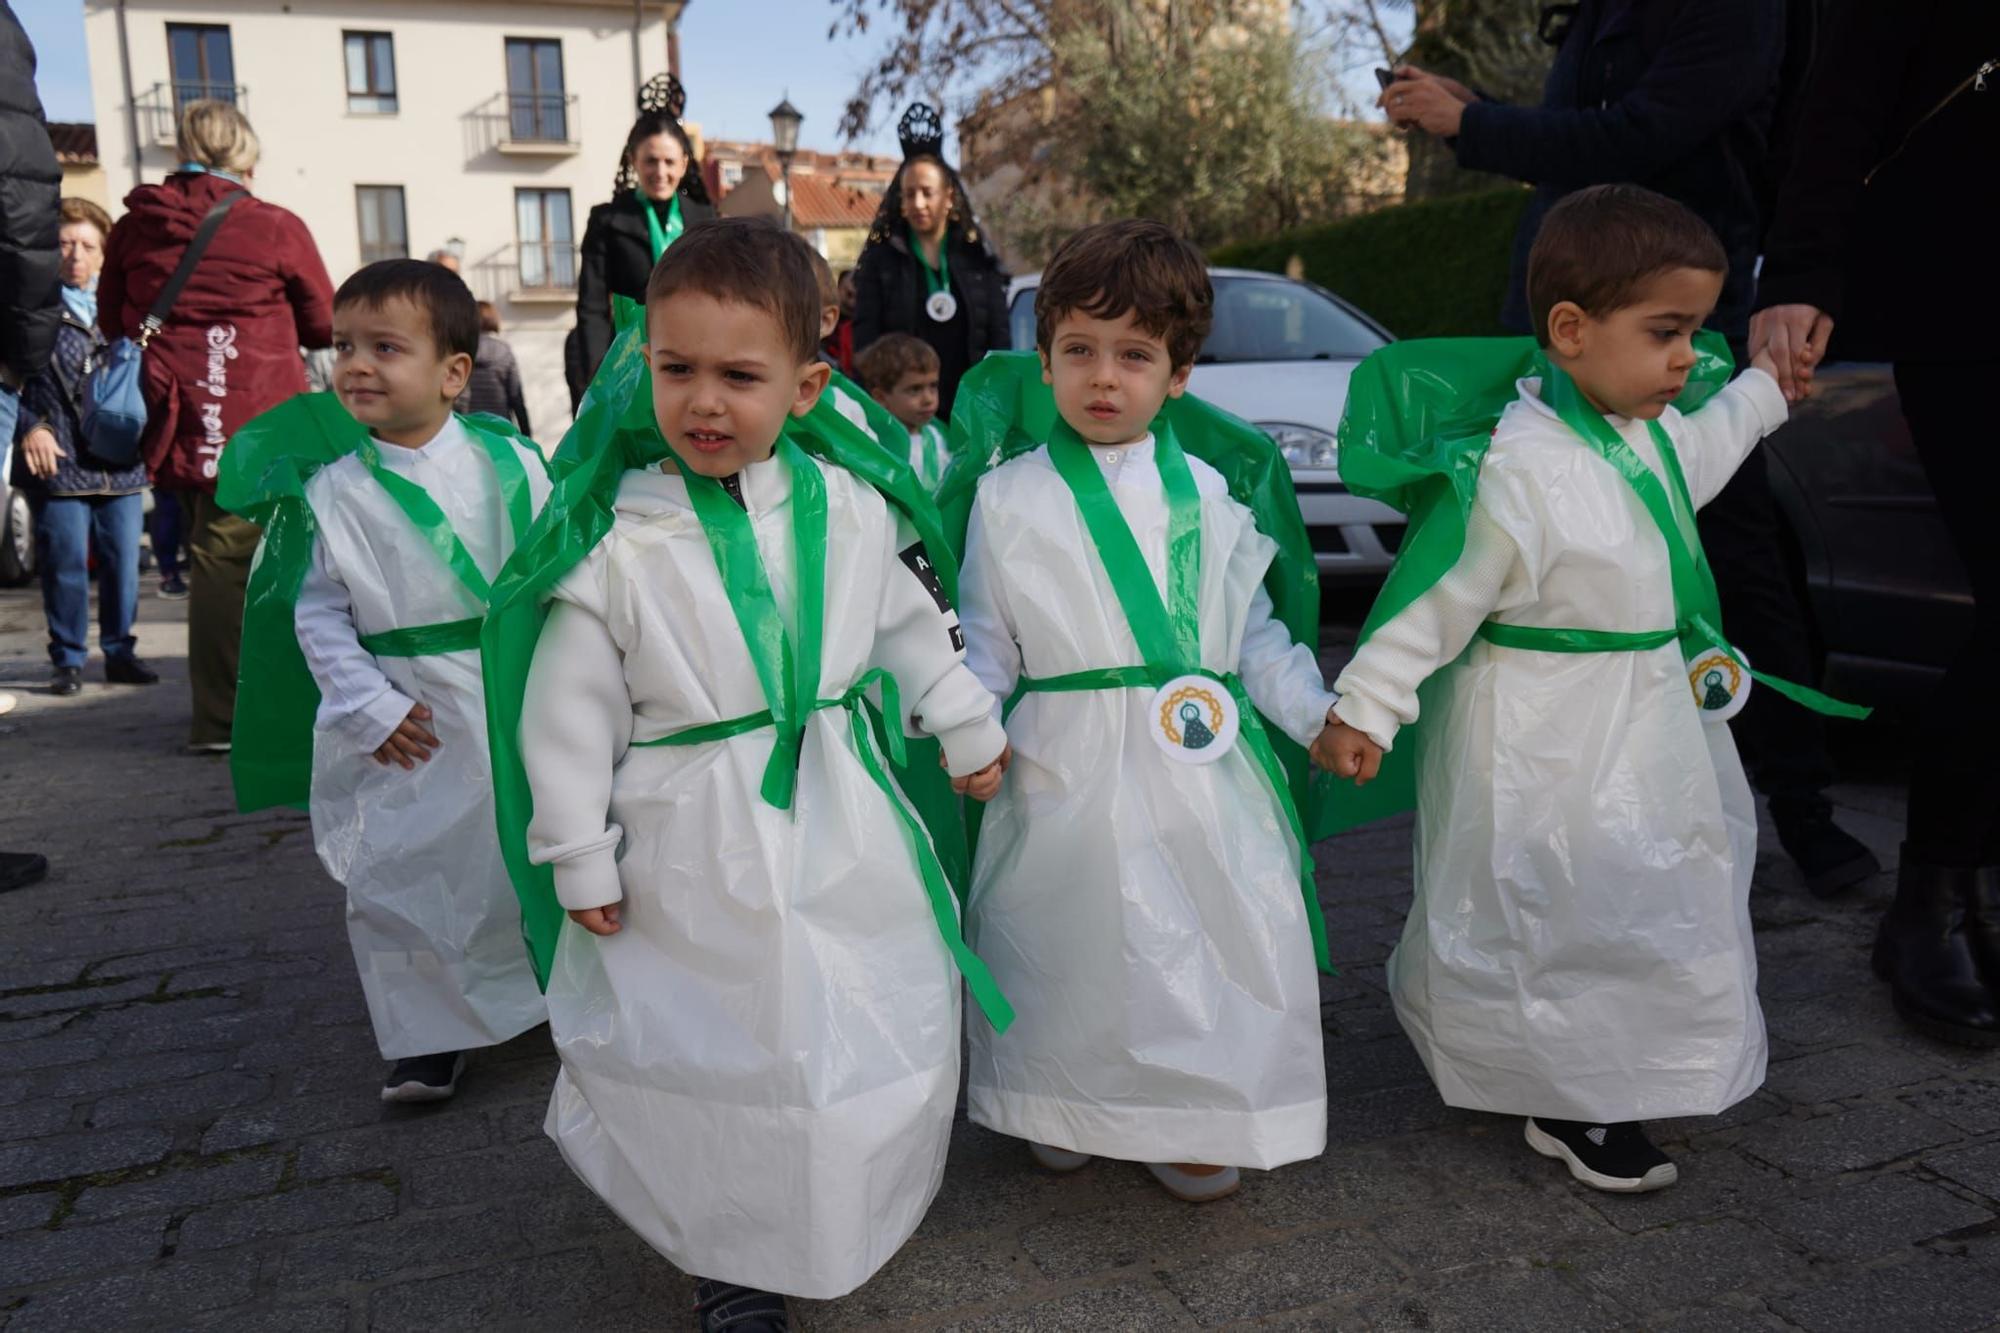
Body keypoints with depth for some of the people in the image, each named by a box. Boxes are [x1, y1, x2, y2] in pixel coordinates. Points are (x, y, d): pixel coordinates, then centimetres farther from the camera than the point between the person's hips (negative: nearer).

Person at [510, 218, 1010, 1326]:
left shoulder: (850, 506, -2)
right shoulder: (618, 543, -9)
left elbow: (916, 627, 12)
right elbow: (571, 712, -4)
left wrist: (969, 731, 20)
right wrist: (581, 860, -3)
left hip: (844, 832, 3)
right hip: (694, 852, -2)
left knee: (878, 1041, 15)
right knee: (715, 1059, 9)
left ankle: (849, 1224, 43)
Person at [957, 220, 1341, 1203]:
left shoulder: (1206, 494, 9)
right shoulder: (1010, 498, 2)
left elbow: (1253, 631, 14)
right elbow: (985, 649, 5)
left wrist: (1320, 712, 3)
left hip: (1197, 768, 3)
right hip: (1067, 778, -2)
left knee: (1231, 930, 2)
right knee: (1069, 938, 4)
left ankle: (1191, 1125, 26)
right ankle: (1063, 1111, 32)